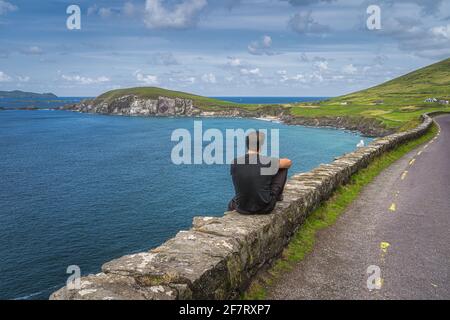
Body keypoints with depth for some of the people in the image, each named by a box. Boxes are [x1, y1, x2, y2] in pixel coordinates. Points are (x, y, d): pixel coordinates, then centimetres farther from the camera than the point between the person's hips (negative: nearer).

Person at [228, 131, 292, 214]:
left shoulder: (235, 163, -9)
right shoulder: (268, 162, -16)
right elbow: (289, 162, 4)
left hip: (242, 209, 3)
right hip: (265, 208, -3)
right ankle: (278, 196, 27)